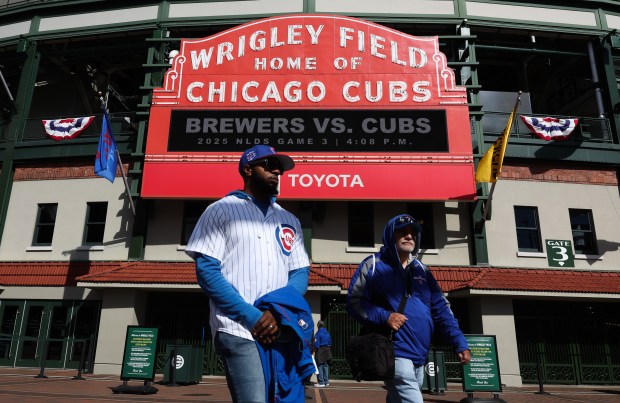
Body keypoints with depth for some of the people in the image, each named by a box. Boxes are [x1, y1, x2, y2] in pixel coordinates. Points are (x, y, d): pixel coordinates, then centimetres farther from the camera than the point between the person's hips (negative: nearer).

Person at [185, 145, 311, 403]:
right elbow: (206, 271, -3)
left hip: (281, 331, 5)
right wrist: (251, 316, -12)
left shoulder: (289, 221, 19)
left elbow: (300, 273, 13)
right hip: (238, 329, -5)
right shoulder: (221, 211, 6)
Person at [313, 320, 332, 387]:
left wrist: (314, 351, -9)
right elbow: (330, 344, 13)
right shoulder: (328, 333, 9)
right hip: (327, 351, 7)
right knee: (326, 366, 12)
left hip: (320, 351, -7)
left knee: (319, 366, -2)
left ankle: (321, 382, -3)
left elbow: (316, 344, -15)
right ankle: (326, 381, 15)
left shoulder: (318, 333, -11)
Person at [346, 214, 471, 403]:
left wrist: (460, 343, 4)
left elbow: (441, 309, 14)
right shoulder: (373, 265, -3)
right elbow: (354, 301, -7)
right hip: (395, 354, -6)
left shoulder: (422, 270, 15)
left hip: (420, 358, 6)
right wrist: (384, 316, -20)